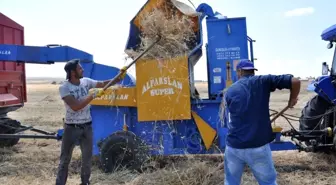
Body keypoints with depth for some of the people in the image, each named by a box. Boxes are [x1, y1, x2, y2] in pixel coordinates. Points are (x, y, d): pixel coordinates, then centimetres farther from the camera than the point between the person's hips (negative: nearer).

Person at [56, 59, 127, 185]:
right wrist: (93, 95, -27)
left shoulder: (86, 81, -2)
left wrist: (119, 77, -14)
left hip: (87, 126, 5)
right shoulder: (64, 88, -18)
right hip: (72, 127, -5)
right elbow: (75, 107, -27)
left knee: (87, 157, 16)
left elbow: (103, 84, -1)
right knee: (65, 159, 8)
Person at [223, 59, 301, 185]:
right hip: (259, 147, -2)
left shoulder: (230, 91, 8)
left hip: (234, 147, 2)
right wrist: (292, 100, 13)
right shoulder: (262, 81, 0)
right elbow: (295, 81, -6)